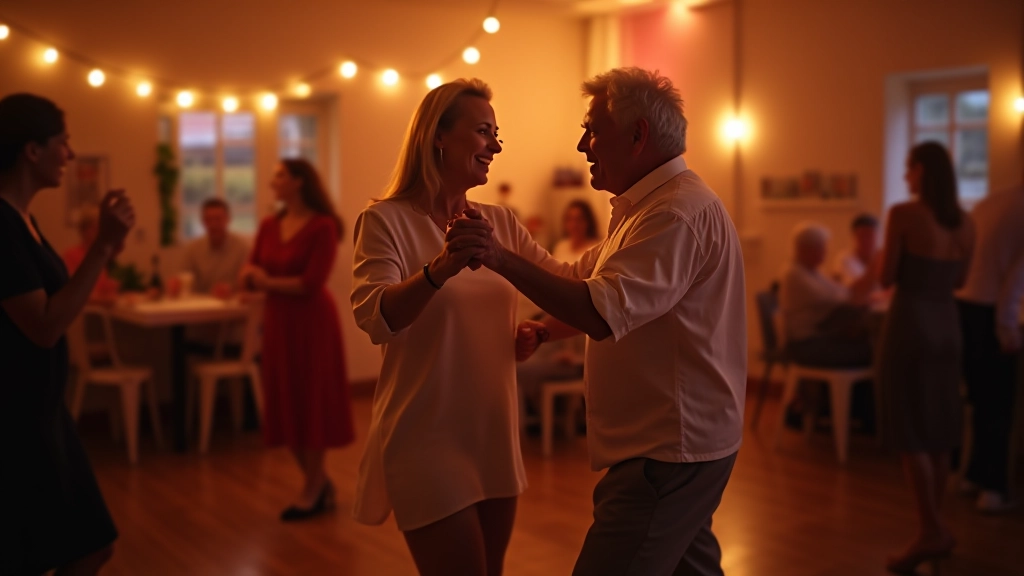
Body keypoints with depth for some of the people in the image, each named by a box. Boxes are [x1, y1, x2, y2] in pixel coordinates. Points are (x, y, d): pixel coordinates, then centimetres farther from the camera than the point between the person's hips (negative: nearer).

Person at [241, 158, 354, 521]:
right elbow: (250, 277, 8)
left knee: (311, 403, 2)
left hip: (311, 321, -7)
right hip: (277, 321, 7)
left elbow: (312, 283, -17)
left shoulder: (322, 226, -12)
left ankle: (313, 492, 15)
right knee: (285, 404, 9)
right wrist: (251, 276, -14)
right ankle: (320, 481, 26)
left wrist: (270, 282, -7)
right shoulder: (269, 226, 9)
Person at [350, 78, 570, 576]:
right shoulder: (386, 221, -11)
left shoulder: (499, 222, 7)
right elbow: (374, 319, -24)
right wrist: (440, 269, -40)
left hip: (494, 438, 6)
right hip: (428, 443, -6)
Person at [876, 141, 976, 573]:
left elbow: (887, 278, -10)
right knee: (939, 429, 13)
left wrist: (885, 257, 10)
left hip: (910, 323, -6)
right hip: (947, 325, 7)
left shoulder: (903, 214, -13)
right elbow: (959, 280, 14)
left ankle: (931, 531, -4)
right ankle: (934, 528, 22)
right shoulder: (966, 223, 6)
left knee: (909, 432, -1)